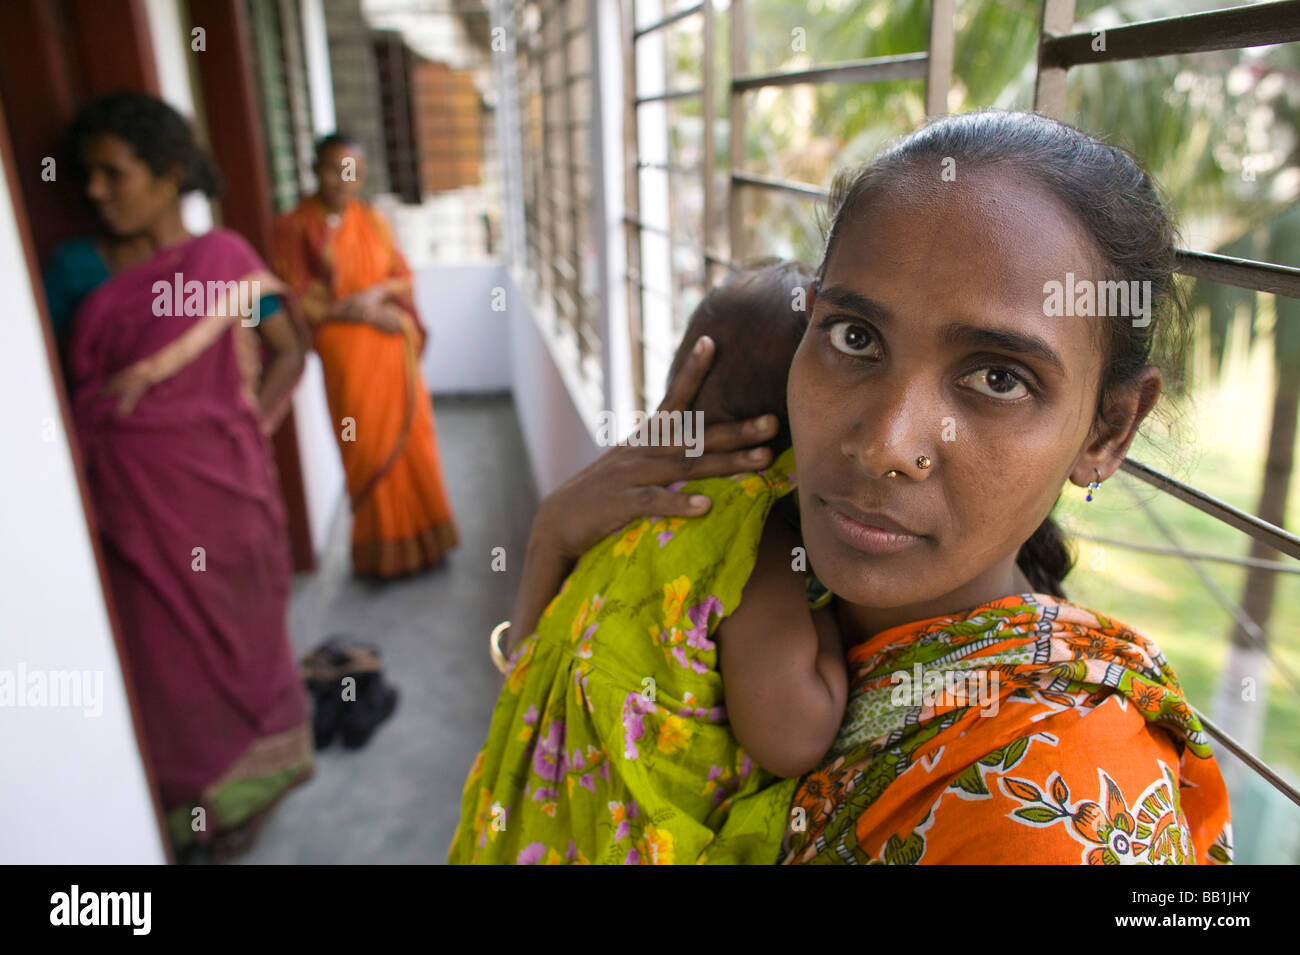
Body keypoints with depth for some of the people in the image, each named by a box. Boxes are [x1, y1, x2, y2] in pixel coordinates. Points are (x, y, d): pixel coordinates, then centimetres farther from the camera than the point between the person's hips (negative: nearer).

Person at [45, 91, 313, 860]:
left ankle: (248, 784, 36)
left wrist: (254, 423, -8)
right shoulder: (76, 268, 1)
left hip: (215, 487, -2)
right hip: (128, 499, 3)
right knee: (158, 648, 13)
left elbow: (288, 350, 1)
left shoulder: (223, 258, -5)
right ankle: (193, 793, 35)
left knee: (234, 632, 13)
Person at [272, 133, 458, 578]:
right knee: (368, 448, 3)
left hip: (393, 348, 4)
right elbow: (299, 303, -8)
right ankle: (381, 550, 19)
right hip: (345, 354, -3)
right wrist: (355, 309, -14)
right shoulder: (295, 229, -6)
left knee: (410, 439, 8)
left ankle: (418, 537, 25)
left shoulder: (374, 221, 6)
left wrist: (376, 293, -14)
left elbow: (404, 276, 6)